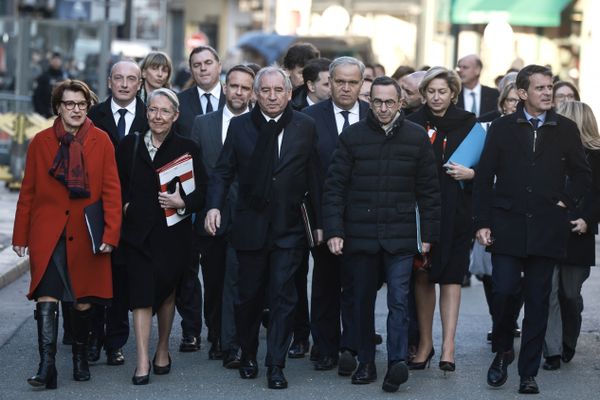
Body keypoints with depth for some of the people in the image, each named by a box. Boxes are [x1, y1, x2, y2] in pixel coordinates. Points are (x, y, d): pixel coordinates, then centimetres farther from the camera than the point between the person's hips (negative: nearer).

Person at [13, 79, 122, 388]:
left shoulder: (101, 142, 2)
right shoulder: (41, 142, 4)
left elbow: (111, 190, 0)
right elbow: (28, 192, 8)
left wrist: (110, 233, -9)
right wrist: (21, 235, 6)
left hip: (86, 235, 0)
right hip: (48, 235, 0)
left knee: (83, 301, 8)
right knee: (46, 298, -11)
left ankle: (80, 359, 27)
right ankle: (47, 367, -14)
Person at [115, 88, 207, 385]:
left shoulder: (187, 149, 0)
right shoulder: (129, 145, 6)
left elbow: (201, 192, -1)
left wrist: (183, 202, -18)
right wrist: (124, 205, -6)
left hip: (172, 234, 0)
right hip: (138, 231, 0)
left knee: (166, 293, 11)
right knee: (141, 294, -8)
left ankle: (163, 350, 30)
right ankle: (143, 362, -10)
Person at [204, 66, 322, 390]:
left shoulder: (305, 127, 2)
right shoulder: (239, 126, 4)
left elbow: (314, 177, 3)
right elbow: (223, 171, 4)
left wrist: (319, 222, 3)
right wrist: (214, 205, -12)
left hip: (289, 228, -1)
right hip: (250, 226, 1)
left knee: (283, 296, -5)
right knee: (249, 296, 10)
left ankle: (276, 366, 1)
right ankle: (248, 356, 28)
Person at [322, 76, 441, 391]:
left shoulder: (417, 137, 4)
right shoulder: (352, 136, 2)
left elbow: (429, 190, 7)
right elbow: (334, 187, 2)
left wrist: (428, 234, 4)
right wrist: (333, 231, -5)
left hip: (400, 235, -1)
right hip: (359, 234, 1)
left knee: (398, 300, -10)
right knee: (362, 302, 8)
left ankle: (397, 362, -16)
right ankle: (366, 363, 16)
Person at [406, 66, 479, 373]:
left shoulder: (468, 124, 3)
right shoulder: (412, 124, 4)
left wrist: (470, 173, -13)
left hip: (456, 212, -1)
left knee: (450, 276, -2)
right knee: (422, 276, 5)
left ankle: (448, 345, -2)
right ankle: (425, 342, 15)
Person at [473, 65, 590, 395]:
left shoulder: (565, 129, 6)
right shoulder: (502, 128, 4)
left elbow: (581, 173, 14)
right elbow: (484, 177, 3)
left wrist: (567, 202, -1)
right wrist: (482, 222, -2)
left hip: (546, 228, 1)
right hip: (508, 227, -1)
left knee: (538, 302, 2)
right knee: (503, 292, -8)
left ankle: (528, 373, 9)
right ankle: (502, 352, 18)